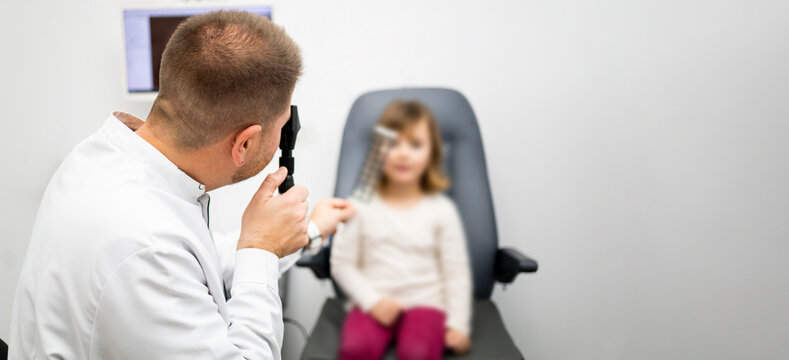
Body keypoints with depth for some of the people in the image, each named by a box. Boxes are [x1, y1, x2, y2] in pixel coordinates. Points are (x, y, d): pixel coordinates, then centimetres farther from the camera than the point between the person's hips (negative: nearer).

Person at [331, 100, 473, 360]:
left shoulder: (441, 209, 3)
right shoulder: (362, 205, 3)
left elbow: (456, 272, 3)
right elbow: (342, 263, 3)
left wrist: (458, 324, -5)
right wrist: (372, 300, -8)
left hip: (425, 302, 0)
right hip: (374, 305, 1)